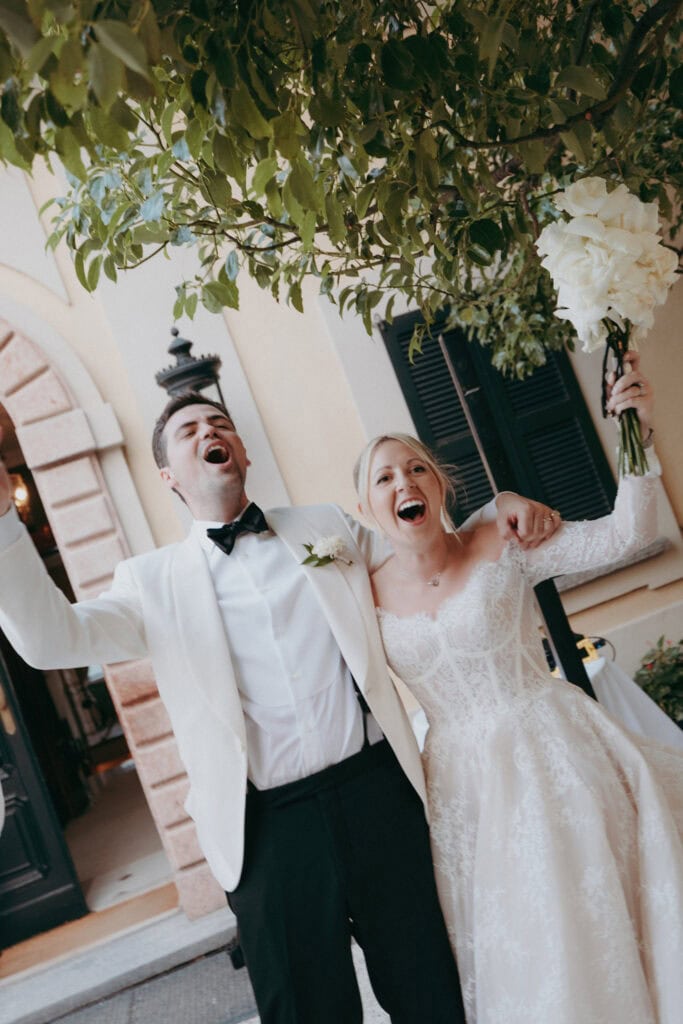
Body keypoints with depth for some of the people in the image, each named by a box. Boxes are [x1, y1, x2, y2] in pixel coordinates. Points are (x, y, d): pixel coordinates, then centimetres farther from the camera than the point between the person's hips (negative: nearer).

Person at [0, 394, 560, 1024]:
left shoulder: (331, 528, 8)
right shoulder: (154, 581, 4)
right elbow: (51, 637, -8)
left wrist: (501, 507, 0)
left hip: (379, 796, 2)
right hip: (271, 830, -1)